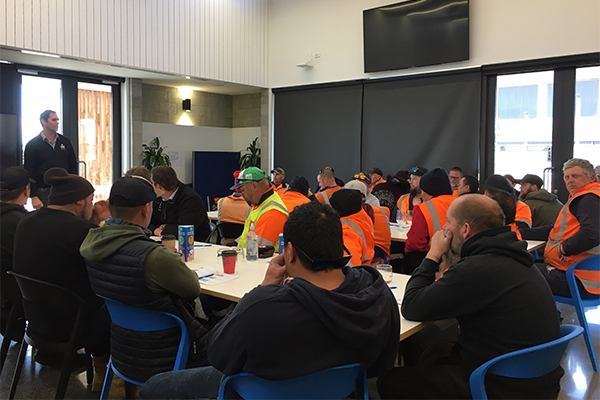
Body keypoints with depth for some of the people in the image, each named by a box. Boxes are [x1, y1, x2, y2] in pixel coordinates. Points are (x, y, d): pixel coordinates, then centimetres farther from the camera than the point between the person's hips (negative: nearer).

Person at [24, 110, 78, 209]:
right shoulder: (32, 145, 0)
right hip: (44, 193, -3)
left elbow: (73, 167, 12)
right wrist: (33, 197, -11)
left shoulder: (65, 142, 10)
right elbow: (29, 173, -3)